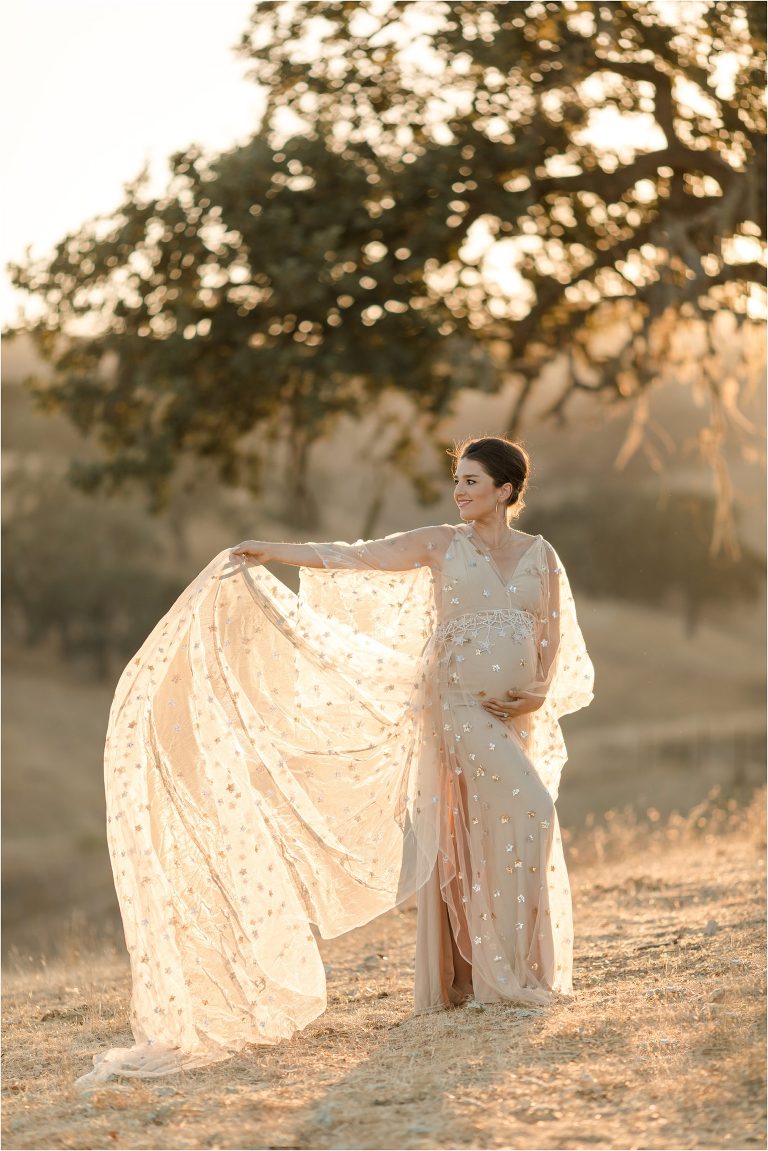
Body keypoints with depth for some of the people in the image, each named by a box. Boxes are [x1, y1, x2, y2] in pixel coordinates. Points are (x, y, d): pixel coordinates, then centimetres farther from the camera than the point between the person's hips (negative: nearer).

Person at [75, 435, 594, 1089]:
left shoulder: (540, 556, 9)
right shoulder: (441, 545, 3)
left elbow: (554, 639, 9)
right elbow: (355, 558, -1)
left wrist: (539, 694, -8)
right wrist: (273, 554, -7)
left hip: (521, 710, 4)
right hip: (459, 702, -4)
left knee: (491, 833, 4)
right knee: (524, 808, -19)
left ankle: (467, 973, 10)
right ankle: (499, 972, -12)